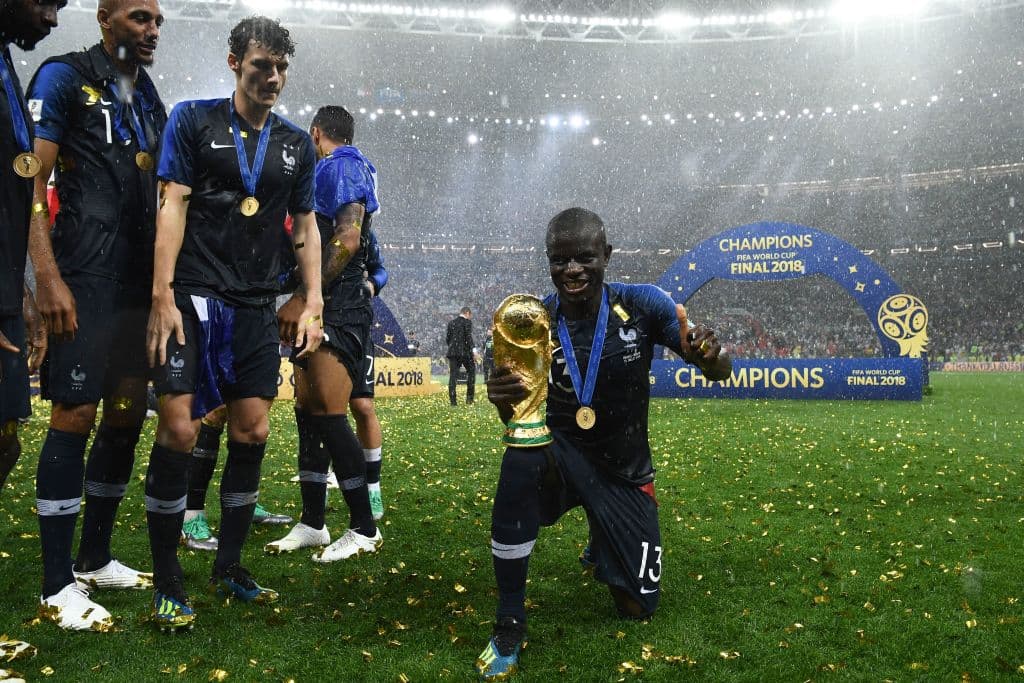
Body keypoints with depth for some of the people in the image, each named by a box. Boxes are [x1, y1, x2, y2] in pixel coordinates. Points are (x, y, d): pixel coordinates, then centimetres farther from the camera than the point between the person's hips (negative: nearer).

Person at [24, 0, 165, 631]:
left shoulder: (149, 97, 20)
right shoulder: (65, 77, -1)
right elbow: (32, 179, -9)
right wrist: (49, 278, -19)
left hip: (142, 278, 8)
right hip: (87, 276, -7)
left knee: (128, 414, 9)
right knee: (75, 415, -8)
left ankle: (95, 560, 22)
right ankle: (58, 588, 0)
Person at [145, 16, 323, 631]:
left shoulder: (296, 143, 14)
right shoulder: (194, 120, 4)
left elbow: (305, 224, 15)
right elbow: (173, 205, -4)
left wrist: (314, 303, 6)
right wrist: (162, 296, -12)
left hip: (258, 307, 4)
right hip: (195, 298, -4)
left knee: (253, 432, 4)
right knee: (179, 428, -10)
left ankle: (229, 568, 20)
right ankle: (167, 583, 4)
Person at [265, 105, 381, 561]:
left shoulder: (342, 166, -6)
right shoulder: (323, 173, 24)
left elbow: (347, 241, -19)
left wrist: (301, 299, -19)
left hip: (340, 310, -10)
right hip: (317, 310, 10)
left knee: (329, 416, -12)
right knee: (307, 413, 8)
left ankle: (364, 528, -4)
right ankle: (312, 524, 14)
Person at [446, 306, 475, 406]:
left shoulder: (451, 322, 12)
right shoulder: (467, 322, -5)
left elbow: (447, 338, 12)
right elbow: (469, 338, -12)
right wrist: (471, 351, -7)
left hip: (452, 352, 5)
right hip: (464, 352, -4)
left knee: (453, 375, 4)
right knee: (471, 371, 11)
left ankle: (453, 400, 0)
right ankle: (469, 398, 5)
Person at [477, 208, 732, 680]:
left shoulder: (641, 305, -15)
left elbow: (720, 371, -14)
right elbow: (516, 418, -11)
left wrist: (710, 356, -39)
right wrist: (502, 398, -36)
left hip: (624, 472, 1)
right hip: (562, 453, -1)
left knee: (637, 608, 7)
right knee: (520, 461, -38)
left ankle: (603, 542, 44)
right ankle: (509, 626, -22)